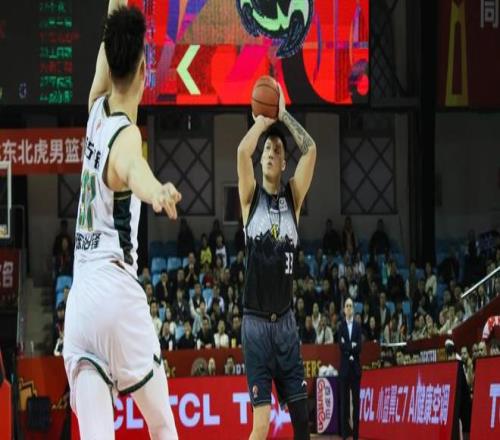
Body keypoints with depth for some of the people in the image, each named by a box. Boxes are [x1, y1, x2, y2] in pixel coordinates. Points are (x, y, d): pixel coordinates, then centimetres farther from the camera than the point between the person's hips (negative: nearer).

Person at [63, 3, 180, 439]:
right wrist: (156, 191, -54)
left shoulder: (97, 111, 12)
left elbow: (107, 49, 29)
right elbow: (132, 169, -33)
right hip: (117, 292, -6)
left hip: (79, 300, 6)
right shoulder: (126, 134, -7)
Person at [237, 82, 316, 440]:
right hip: (256, 322, -3)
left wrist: (283, 115, -2)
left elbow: (311, 150, -4)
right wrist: (263, 120, -6)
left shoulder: (293, 198, 8)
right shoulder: (251, 196, 1)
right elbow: (243, 150, -18)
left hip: (286, 321, 3)